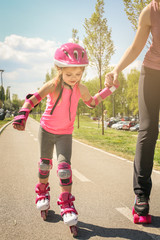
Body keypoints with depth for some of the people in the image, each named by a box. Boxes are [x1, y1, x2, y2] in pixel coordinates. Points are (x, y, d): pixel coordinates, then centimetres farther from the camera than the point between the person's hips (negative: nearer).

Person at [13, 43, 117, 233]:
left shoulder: (81, 89, -10)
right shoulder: (53, 85, -22)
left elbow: (92, 103, 10)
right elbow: (32, 99, -27)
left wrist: (109, 89, 4)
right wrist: (22, 115, -43)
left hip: (65, 134, 1)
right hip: (46, 130, 0)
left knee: (64, 166, -12)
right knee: (45, 163, 13)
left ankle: (66, 204, 0)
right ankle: (43, 193, 39)